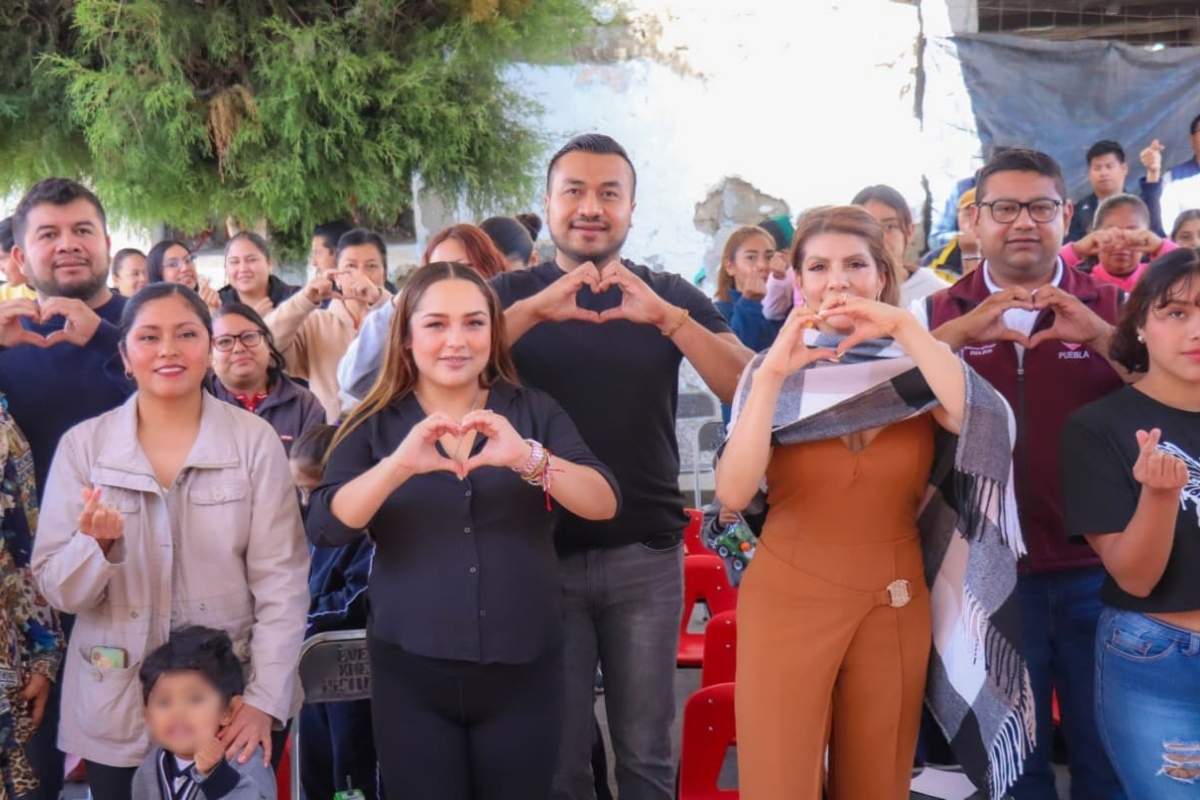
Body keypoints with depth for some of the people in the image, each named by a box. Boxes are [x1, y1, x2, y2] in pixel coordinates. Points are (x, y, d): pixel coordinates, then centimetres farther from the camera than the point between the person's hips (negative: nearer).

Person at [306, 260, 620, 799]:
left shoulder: (534, 412, 3)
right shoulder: (375, 426, 2)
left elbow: (603, 505, -9)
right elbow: (326, 528, -12)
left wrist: (527, 458, -27)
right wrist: (399, 465, -29)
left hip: (523, 670, 1)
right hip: (412, 674, 0)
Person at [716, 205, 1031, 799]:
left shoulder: (915, 366, 2)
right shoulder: (773, 369, -1)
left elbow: (985, 420, -21)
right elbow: (733, 494, -15)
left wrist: (904, 326, -23)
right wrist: (772, 375, -21)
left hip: (895, 606, 2)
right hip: (787, 599, -1)